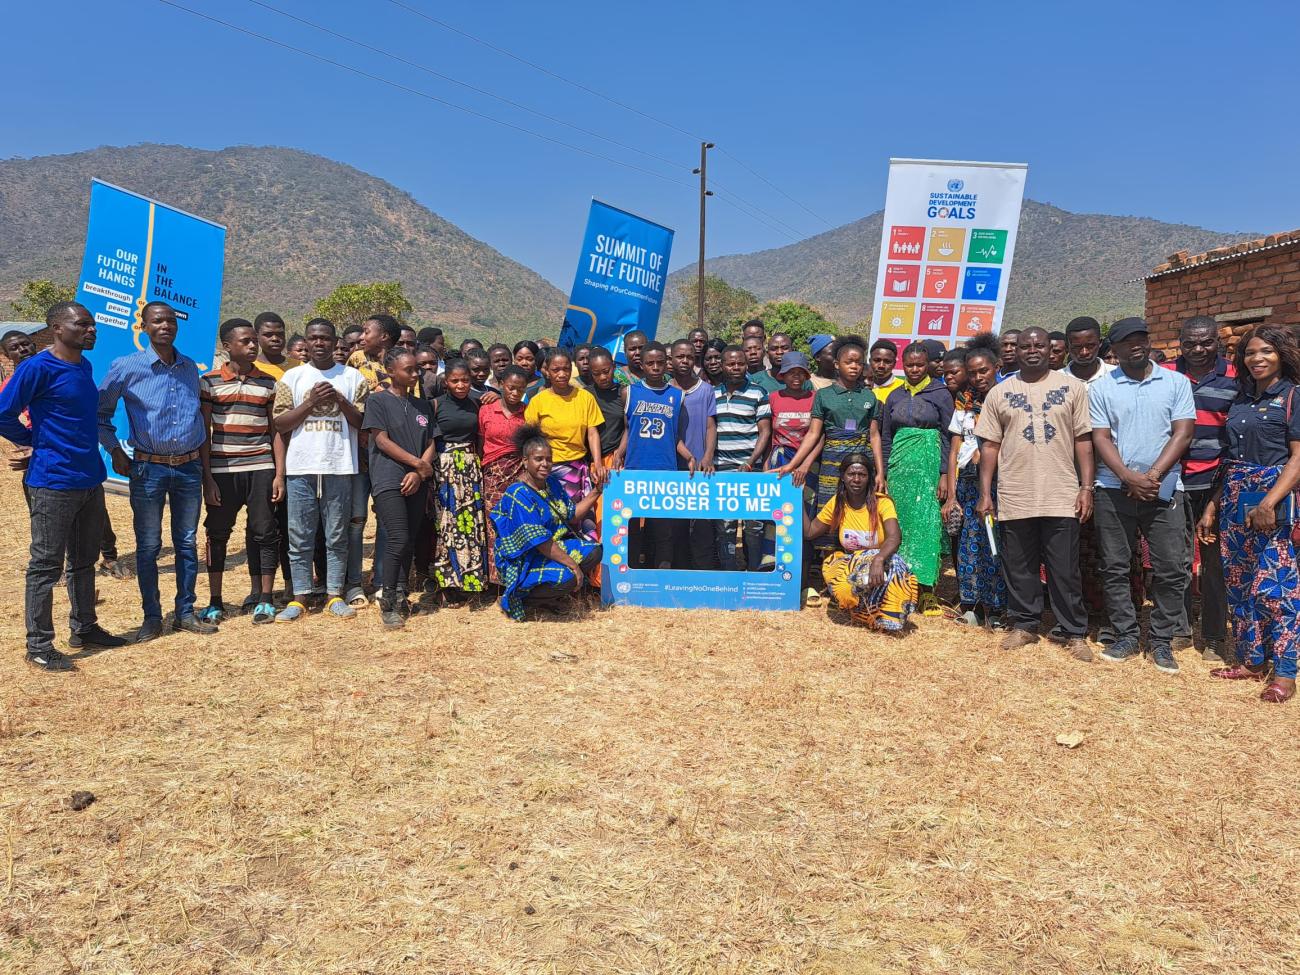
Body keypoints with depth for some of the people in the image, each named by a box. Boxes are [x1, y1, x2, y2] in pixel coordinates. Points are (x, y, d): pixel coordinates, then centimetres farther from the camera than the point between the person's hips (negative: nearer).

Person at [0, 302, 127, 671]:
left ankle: (84, 628, 30)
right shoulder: (37, 368, -15)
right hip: (53, 483, -8)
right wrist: (35, 443, -2)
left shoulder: (84, 365, 9)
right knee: (46, 565, 1)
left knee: (85, 560, 17)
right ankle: (38, 646, 9)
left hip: (90, 479, 8)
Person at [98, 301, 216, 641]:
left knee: (187, 543, 9)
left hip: (189, 467, 4)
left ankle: (185, 613, 20)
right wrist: (115, 451, -3)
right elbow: (100, 413, 3)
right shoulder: (127, 368, -6)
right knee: (148, 546, 4)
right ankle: (152, 617, 15)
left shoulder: (190, 368, 7)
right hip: (148, 469, -3)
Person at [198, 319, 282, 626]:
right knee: (217, 534, 5)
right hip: (222, 471, -1)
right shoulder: (209, 382, 3)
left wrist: (279, 474, 1)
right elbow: (203, 433, 3)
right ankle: (215, 602, 16)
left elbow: (275, 431, 8)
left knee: (264, 534, 2)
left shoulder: (268, 382, 7)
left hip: (261, 470, 1)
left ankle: (265, 600, 13)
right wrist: (207, 477, -3)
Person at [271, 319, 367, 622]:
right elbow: (279, 424, 1)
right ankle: (299, 598, 11)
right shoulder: (292, 377, 7)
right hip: (301, 467, 0)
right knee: (300, 536, 4)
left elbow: (362, 423, 3)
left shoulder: (353, 377, 7)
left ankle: (334, 595, 15)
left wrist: (340, 400, -11)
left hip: (339, 466, 0)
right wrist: (311, 402, -9)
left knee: (337, 536, 7)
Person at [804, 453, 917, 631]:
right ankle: (873, 615, -12)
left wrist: (878, 560, -51)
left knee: (892, 563, -38)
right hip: (849, 564, 3)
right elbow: (809, 532, 4)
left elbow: (894, 538, -31)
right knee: (831, 568, -32)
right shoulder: (836, 504, -1)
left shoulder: (882, 503, -14)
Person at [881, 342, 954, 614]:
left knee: (926, 523, -7)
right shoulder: (894, 397, 12)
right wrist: (883, 475, 9)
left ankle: (927, 589, -3)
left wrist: (944, 474, -7)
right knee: (899, 523, 3)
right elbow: (885, 439, 14)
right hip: (899, 466, 4)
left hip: (928, 464, -3)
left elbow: (947, 438, 0)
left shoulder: (941, 395, 2)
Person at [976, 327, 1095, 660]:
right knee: (1019, 568, 10)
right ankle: (1024, 625, 24)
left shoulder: (1072, 387, 4)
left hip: (1062, 496, -1)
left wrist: (1087, 487, -3)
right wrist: (985, 493, 1)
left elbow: (1083, 440, 3)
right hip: (1013, 497, 1)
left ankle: (1074, 633, 15)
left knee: (1065, 571, 4)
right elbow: (989, 446, 7)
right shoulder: (999, 392, 7)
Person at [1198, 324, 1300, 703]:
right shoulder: (1241, 399, 14)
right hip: (1235, 499, 7)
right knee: (1239, 582, 10)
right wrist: (1212, 507, 13)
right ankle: (1251, 660, 22)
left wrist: (1269, 502, -22)